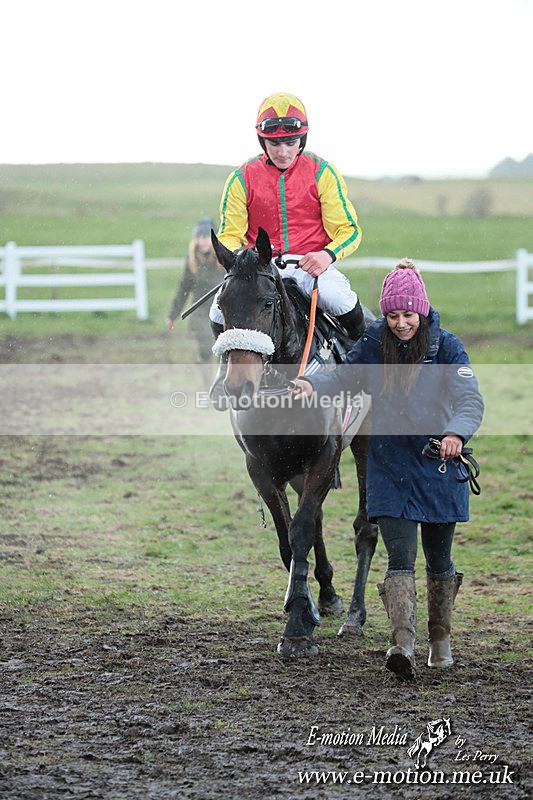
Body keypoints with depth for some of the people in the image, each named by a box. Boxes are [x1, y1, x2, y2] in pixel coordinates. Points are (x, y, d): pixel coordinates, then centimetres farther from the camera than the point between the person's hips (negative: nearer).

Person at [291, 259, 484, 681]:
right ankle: (403, 644, -23)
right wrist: (313, 386, -17)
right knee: (400, 557, -12)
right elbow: (344, 378, 7)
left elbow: (471, 400, -22)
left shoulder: (448, 348, -11)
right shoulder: (372, 345, -3)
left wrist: (457, 432, -44)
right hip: (389, 468, 1)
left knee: (438, 559, 13)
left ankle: (441, 640, 33)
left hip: (439, 466, -1)